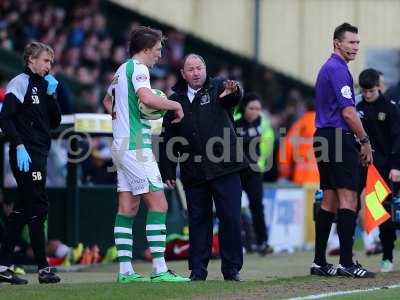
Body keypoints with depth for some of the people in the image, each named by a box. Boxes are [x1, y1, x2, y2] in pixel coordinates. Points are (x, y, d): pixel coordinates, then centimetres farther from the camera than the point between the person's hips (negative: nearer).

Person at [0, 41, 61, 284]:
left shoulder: (42, 85, 19)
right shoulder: (20, 83, -6)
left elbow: (55, 123, 16)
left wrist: (51, 95, 5)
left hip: (39, 156, 9)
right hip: (26, 156, -9)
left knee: (22, 210, 9)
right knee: (38, 208, -8)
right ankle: (43, 268, -5)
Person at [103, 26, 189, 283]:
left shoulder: (122, 69, 19)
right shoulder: (137, 68, -10)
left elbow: (108, 101, 34)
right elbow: (147, 97, -27)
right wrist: (175, 105, -13)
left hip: (121, 145, 10)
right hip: (135, 145, -10)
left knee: (128, 208, 7)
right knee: (158, 203, -10)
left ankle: (125, 270, 6)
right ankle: (159, 270, -14)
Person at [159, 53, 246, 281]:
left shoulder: (218, 88, 5)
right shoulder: (176, 100, 12)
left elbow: (235, 97, -20)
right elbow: (169, 139, 15)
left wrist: (233, 90, -45)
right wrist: (168, 171, 11)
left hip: (224, 168, -2)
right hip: (193, 173, 3)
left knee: (230, 218, -3)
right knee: (198, 220, 5)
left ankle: (232, 269, 5)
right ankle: (198, 270, 10)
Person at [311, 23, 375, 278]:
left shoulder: (328, 68, 20)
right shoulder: (339, 70, -12)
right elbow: (348, 113, -17)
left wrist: (357, 141, 21)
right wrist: (365, 141, -8)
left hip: (324, 138, 10)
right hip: (339, 139, -10)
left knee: (330, 201, 10)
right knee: (348, 199, -11)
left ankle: (320, 262, 9)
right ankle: (346, 263, -15)